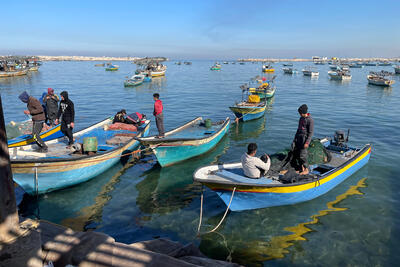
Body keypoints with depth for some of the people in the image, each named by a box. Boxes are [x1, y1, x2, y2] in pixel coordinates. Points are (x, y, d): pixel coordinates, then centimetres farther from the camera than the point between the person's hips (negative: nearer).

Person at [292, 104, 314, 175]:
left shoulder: (310, 120, -13)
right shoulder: (301, 118, 12)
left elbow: (311, 133, -14)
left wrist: (307, 142, -19)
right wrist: (295, 138, 21)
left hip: (305, 138, -8)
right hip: (298, 137, 8)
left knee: (302, 155, -7)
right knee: (296, 153, 6)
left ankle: (306, 170, 7)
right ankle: (301, 168, 18)